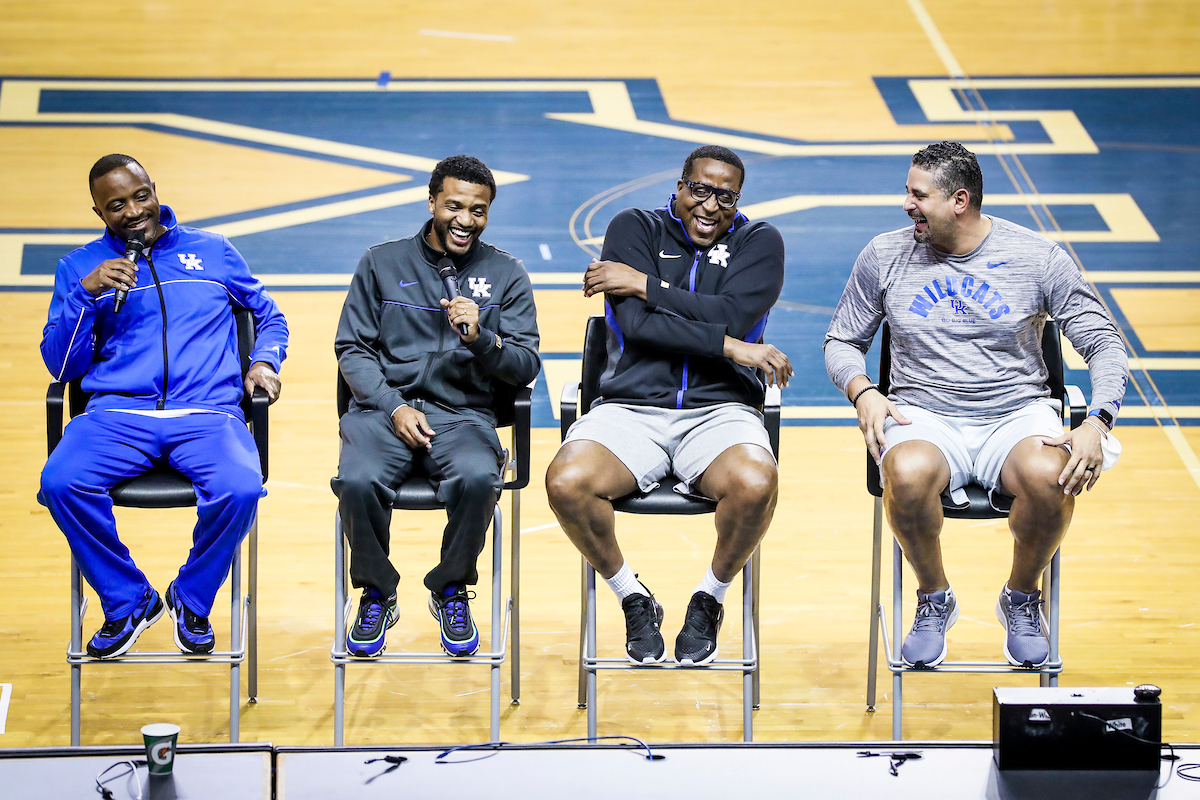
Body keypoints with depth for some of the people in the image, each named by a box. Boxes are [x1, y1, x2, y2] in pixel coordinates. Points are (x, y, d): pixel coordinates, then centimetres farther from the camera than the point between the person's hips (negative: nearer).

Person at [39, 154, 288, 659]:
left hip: (208, 413, 0)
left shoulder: (213, 252, 18)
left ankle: (193, 599, -3)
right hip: (117, 413, 0)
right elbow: (61, 365, 9)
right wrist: (87, 293, -5)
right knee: (60, 483, -31)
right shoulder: (79, 267, 16)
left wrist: (264, 360, 7)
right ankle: (128, 601, -6)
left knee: (240, 488, -33)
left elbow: (270, 316, 29)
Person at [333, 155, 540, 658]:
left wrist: (480, 338, -17)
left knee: (478, 478, -35)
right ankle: (377, 594, -4)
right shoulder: (382, 263, 11)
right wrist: (394, 408, -9)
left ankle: (451, 590, -6)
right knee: (359, 481, -32)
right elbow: (352, 349, 7)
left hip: (464, 414, 0)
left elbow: (526, 367, 4)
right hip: (384, 407, 0)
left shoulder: (506, 274, 11)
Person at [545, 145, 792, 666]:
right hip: (631, 405, 0)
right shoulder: (635, 229, 9)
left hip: (719, 408, 0)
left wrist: (643, 284, -7)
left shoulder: (759, 243, 10)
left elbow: (733, 316, -9)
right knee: (566, 483, -30)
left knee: (755, 486, -35)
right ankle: (633, 599, -1)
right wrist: (729, 346, -11)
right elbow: (637, 324, -6)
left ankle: (709, 599, -2)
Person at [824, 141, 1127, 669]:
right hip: (924, 417, 1)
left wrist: (1096, 425, -16)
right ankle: (934, 599, -5)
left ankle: (1021, 599, -3)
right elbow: (842, 341, 15)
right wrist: (863, 392, -8)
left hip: (1017, 413, 0)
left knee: (1049, 477, -36)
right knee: (909, 475, -37)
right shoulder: (884, 257, 5)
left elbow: (1104, 343, 2)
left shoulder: (1038, 258, 0)